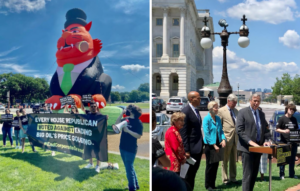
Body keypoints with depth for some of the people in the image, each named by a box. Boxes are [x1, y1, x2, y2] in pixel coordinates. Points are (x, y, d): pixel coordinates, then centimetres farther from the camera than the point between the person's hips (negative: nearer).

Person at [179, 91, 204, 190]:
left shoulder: (196, 111, 12)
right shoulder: (186, 111, -15)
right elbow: (183, 132, -18)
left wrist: (201, 144, 12)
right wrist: (186, 150, -19)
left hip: (198, 147, 8)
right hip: (192, 148, -8)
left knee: (194, 171, 15)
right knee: (189, 172, 2)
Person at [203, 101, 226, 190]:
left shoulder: (218, 118, 8)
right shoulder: (206, 119, -11)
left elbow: (221, 130, 13)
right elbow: (206, 133, -15)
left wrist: (223, 139, -6)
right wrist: (214, 145, -17)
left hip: (217, 145, 6)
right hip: (210, 145, -6)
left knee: (216, 164, 10)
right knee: (210, 165, 2)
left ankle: (213, 184, 22)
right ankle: (208, 185, 15)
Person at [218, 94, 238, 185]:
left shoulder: (236, 111, 13)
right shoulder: (221, 111, -7)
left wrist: (239, 134, 9)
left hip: (235, 138, 6)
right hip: (226, 138, -6)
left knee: (233, 160, 13)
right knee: (225, 160, 3)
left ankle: (233, 178, 23)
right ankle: (225, 179, 12)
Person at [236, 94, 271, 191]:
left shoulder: (261, 114, 14)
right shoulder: (243, 112, -5)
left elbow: (265, 129, 18)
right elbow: (239, 130, -12)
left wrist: (266, 140, 0)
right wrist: (250, 142, -20)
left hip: (258, 147, 6)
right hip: (247, 148, -6)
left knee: (254, 174, 11)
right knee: (247, 175, -6)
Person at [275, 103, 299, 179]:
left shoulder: (294, 119, 14)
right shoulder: (282, 119, -4)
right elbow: (277, 129, -6)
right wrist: (284, 131, -23)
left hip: (293, 142, 6)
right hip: (284, 142, -6)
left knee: (292, 159, 12)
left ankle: (291, 174, 22)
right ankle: (281, 174, 9)